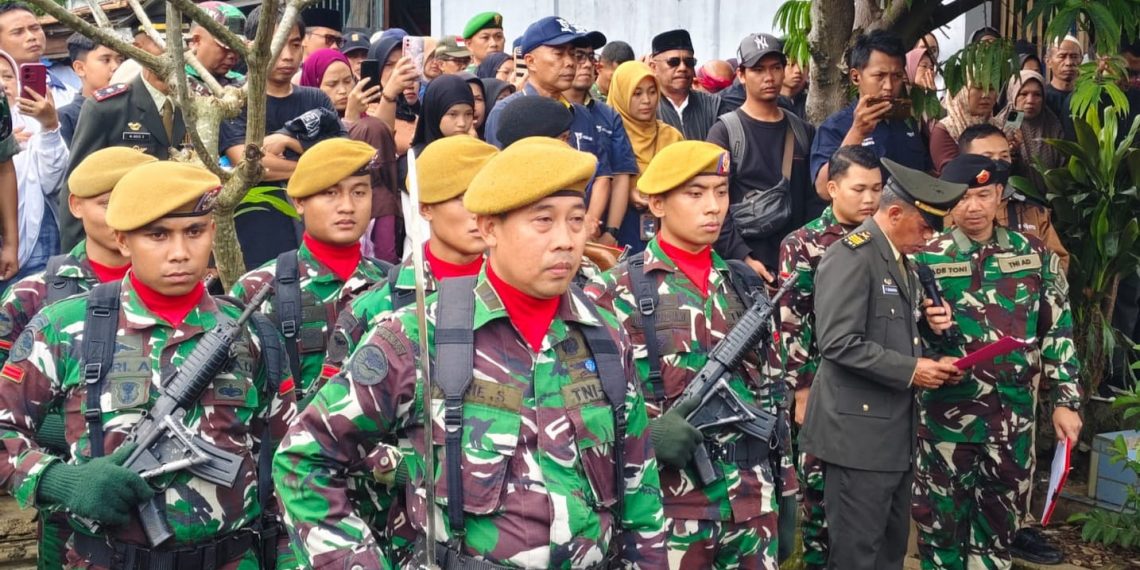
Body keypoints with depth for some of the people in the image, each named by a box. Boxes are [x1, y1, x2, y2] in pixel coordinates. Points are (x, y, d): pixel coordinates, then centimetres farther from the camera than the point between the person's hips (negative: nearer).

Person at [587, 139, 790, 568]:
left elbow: (770, 391, 15)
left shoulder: (746, 284, 12)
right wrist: (642, 433, -23)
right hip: (668, 509, -5)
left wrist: (784, 489, 13)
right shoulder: (618, 292, -5)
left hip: (753, 504, 5)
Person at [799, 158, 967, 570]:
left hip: (895, 429, 10)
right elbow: (839, 344, -23)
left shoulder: (899, 258, 15)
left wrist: (927, 323, 2)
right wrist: (911, 371, -19)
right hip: (858, 431, -10)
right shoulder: (852, 254, -15)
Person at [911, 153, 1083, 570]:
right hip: (946, 414, -2)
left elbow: (1058, 331, 6)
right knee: (941, 516, 8)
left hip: (1014, 415, 2)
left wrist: (1066, 400, 3)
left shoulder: (1035, 256, 3)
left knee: (1001, 519, 13)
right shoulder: (926, 260, -4)